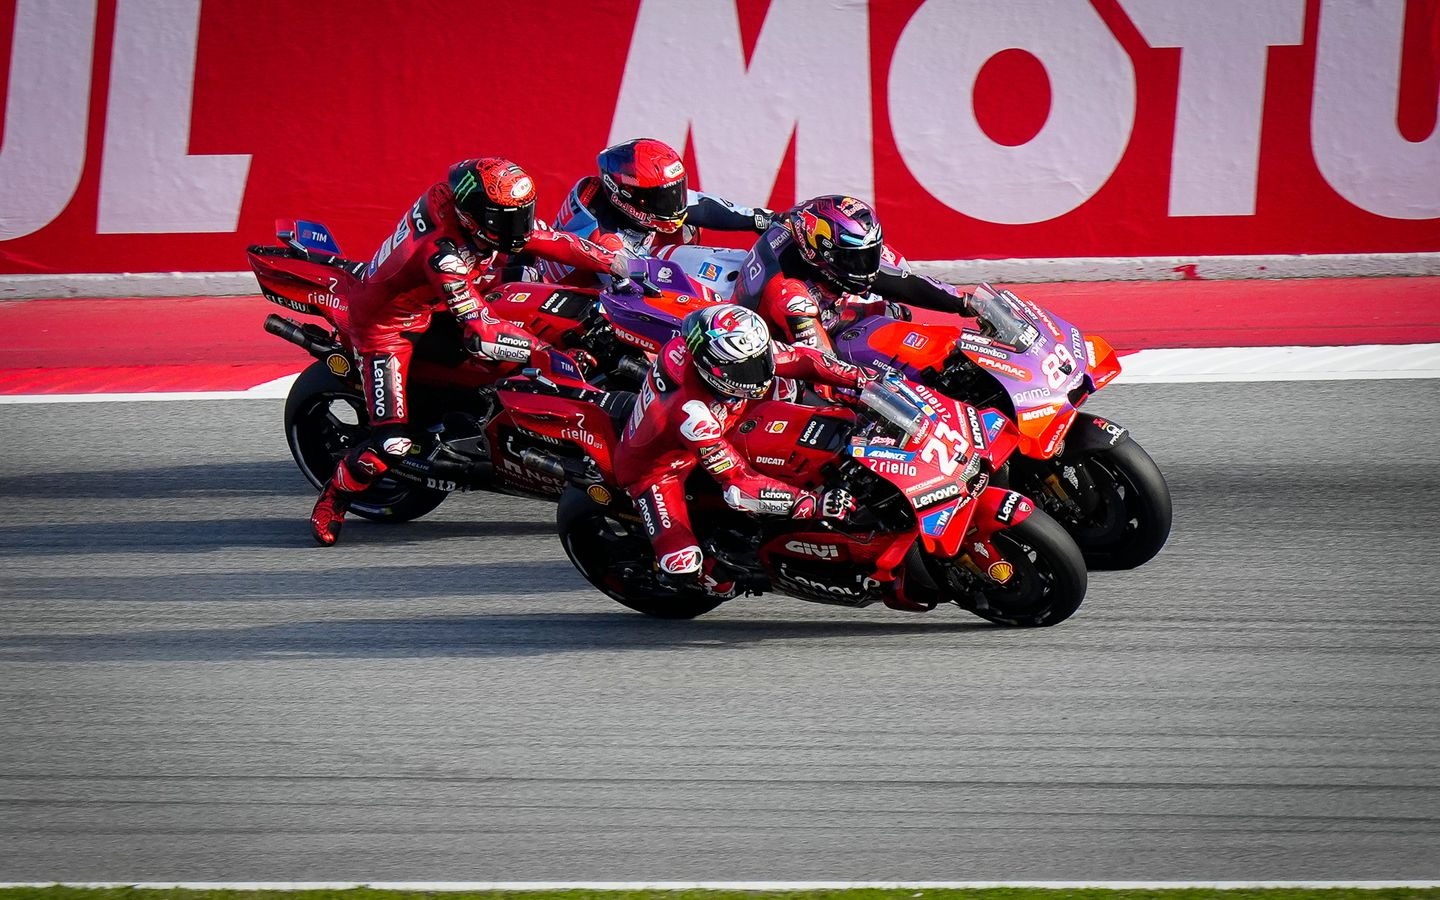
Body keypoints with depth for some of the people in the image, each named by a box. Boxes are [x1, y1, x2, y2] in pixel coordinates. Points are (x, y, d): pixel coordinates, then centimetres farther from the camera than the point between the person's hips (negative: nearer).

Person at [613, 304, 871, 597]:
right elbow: (738, 485, -43)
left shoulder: (744, 348, -26)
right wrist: (816, 503, -48)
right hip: (655, 466, -7)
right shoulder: (691, 411, -45)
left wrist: (863, 378, -19)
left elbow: (801, 360, -10)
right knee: (684, 567, -25)